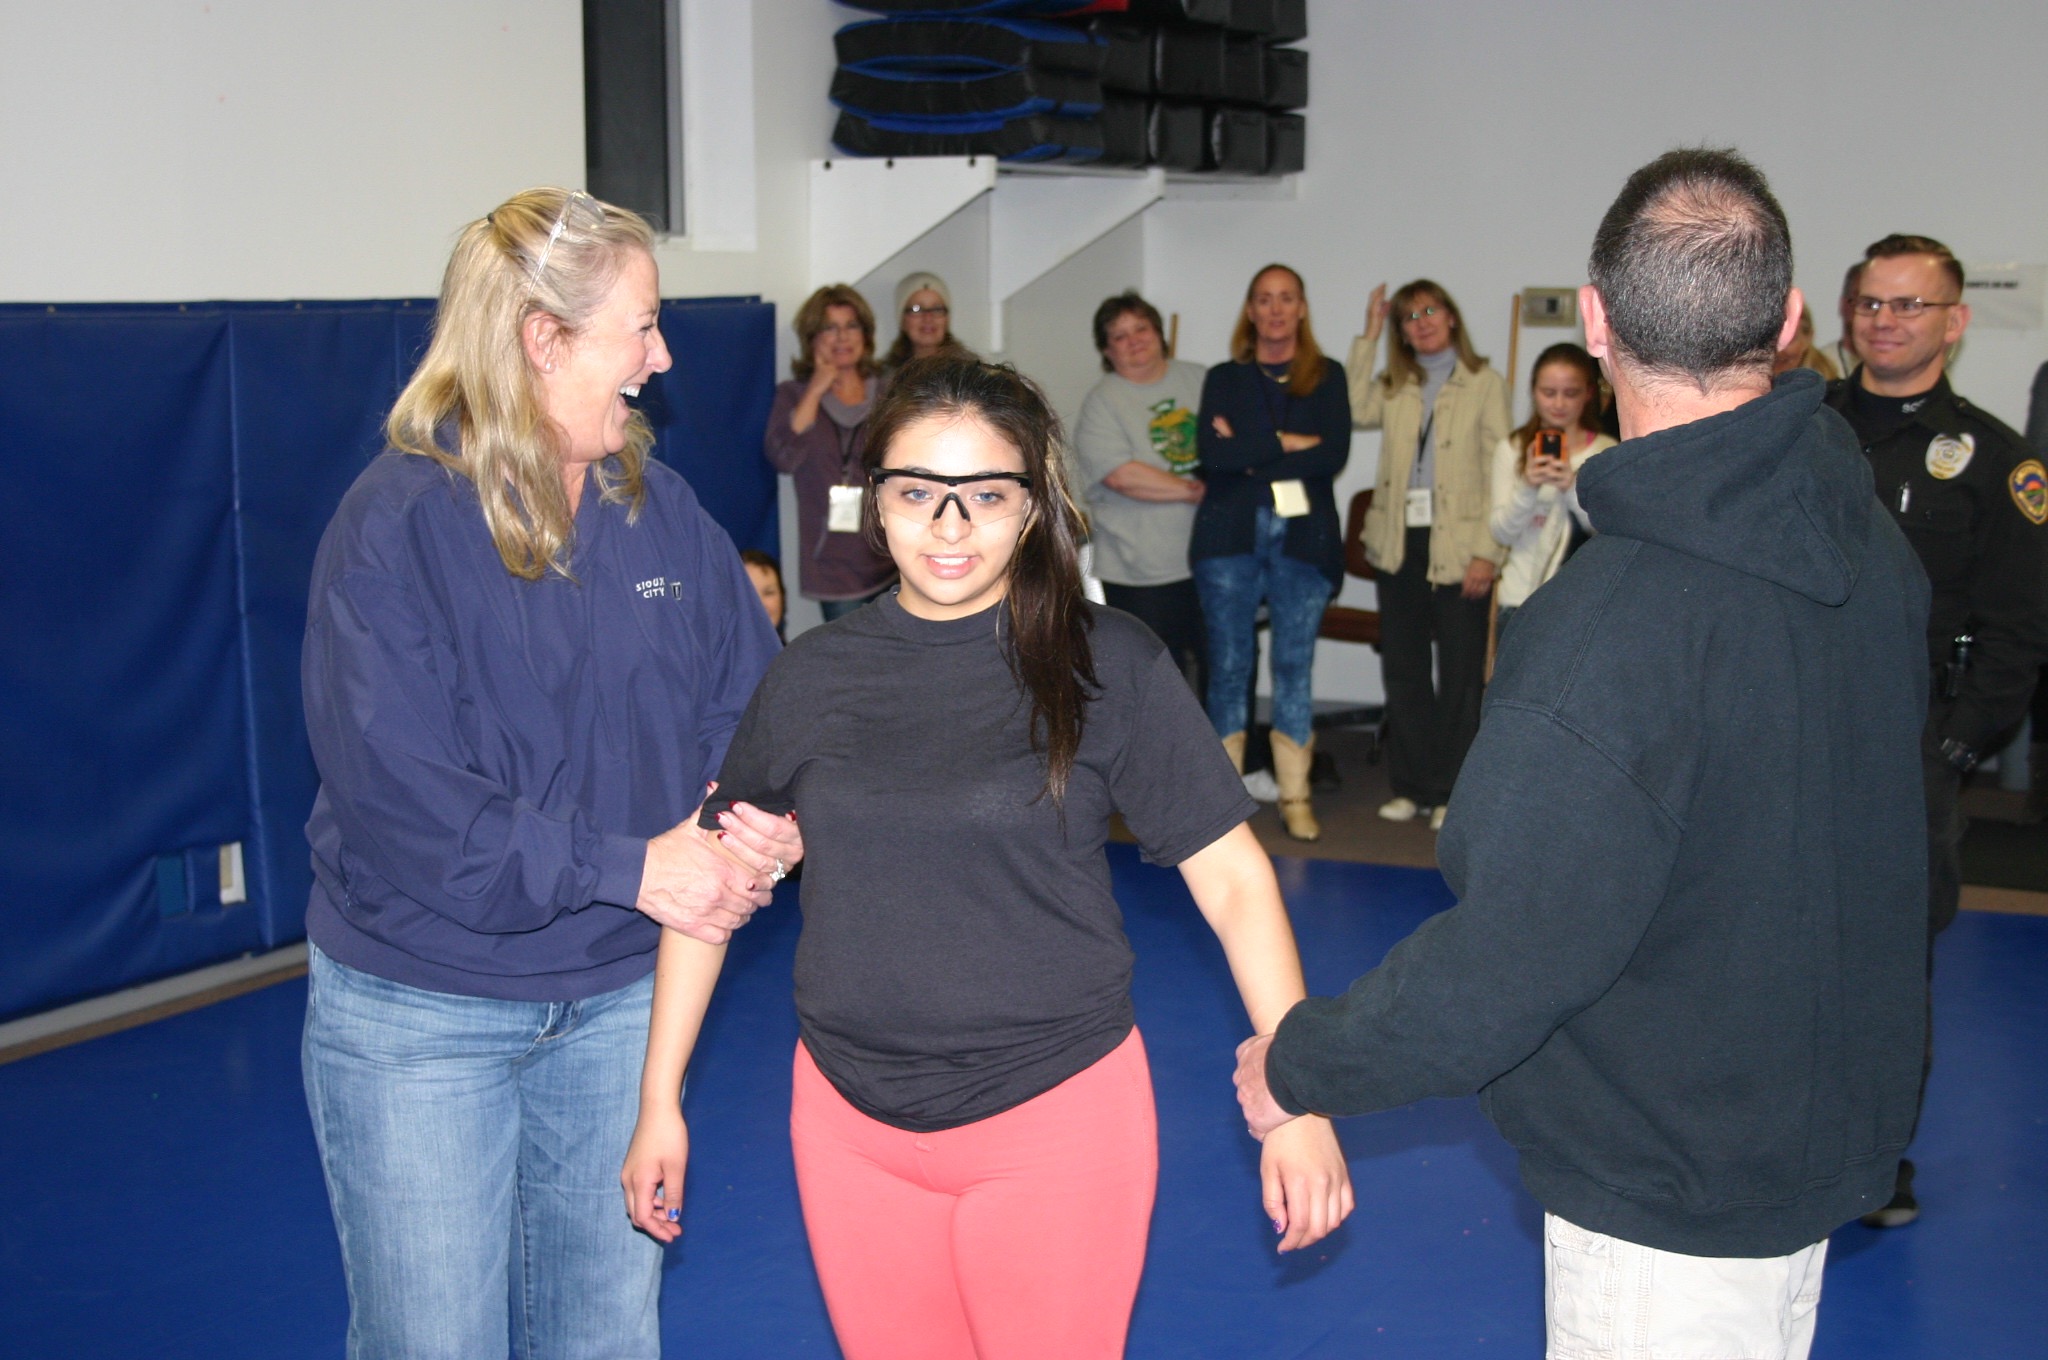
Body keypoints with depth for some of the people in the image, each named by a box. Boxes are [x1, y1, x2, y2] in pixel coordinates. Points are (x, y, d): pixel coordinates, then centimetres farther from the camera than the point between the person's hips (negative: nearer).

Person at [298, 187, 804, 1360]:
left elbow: (746, 694, 4)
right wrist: (629, 866, -23)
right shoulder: (400, 524, -16)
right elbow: (402, 798, -22)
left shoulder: (657, 507, 1)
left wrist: (766, 815, -18)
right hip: (420, 1015, -5)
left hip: (618, 998, 5)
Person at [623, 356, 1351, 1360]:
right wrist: (658, 1103, 8)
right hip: (853, 1127, 3)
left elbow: (1232, 876, -7)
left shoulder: (1106, 664, -7)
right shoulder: (813, 677, 0)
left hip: (1058, 1119, -2)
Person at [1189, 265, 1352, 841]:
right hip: (1230, 536, 0)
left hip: (1304, 537, 0)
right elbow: (1211, 453, -7)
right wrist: (1287, 444, -11)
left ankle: (1295, 797, 7)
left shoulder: (1328, 378, 9)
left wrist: (1247, 456, -9)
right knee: (1229, 664, 1)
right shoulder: (1224, 379, 10)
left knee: (1295, 665, 2)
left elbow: (1334, 454, -7)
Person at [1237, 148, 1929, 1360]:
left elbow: (1508, 957, -28)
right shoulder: (1873, 544, -4)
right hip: (1831, 1123, 8)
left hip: (1669, 1189, -8)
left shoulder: (1610, 627, -31)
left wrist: (1302, 1065, -13)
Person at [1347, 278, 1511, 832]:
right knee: (1403, 672, 10)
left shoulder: (1485, 384, -1)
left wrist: (1487, 552, -14)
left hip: (1458, 548, -4)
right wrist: (1368, 338, -6)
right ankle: (1411, 786, 19)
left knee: (1459, 676, 2)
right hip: (1400, 544, 5)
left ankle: (1450, 792, 10)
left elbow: (1498, 473, -6)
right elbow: (1354, 411, -10)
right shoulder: (1394, 388, 13)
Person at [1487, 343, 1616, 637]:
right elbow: (1502, 533, -1)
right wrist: (1527, 487, -19)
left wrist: (1573, 489, -23)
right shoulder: (1511, 450, 4)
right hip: (1521, 600, 1)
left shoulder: (1606, 453, 0)